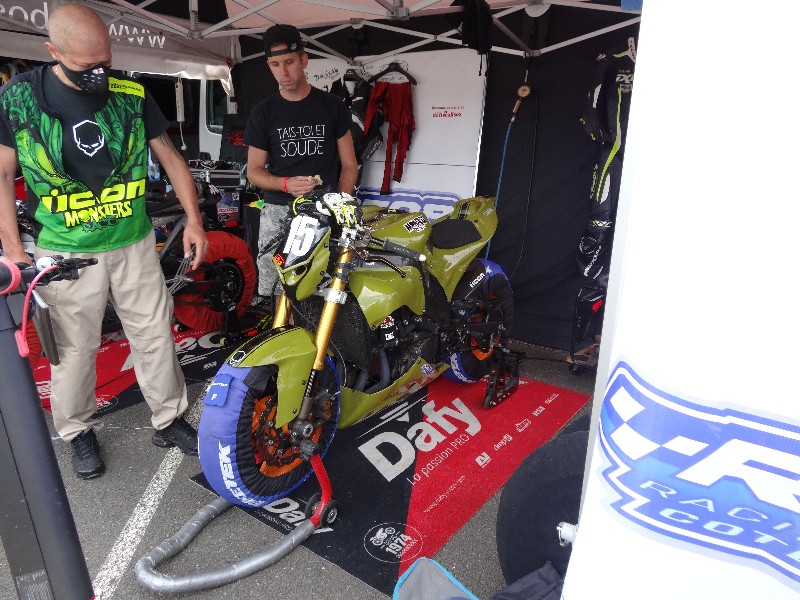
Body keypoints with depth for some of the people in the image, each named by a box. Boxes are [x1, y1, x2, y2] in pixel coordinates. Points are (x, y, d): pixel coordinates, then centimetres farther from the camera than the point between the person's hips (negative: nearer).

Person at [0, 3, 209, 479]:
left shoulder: (132, 95, -2)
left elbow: (171, 158, 5)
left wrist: (194, 221, 0)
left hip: (134, 244, 2)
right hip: (65, 253, -1)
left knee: (156, 333, 9)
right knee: (75, 348, 9)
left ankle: (170, 420, 27)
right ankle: (79, 431, 32)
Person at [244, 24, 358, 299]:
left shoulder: (333, 106, 9)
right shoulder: (262, 113, 10)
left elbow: (349, 165, 9)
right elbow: (254, 171, 9)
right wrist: (286, 184, -12)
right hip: (278, 211, 1)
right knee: (271, 292, -7)